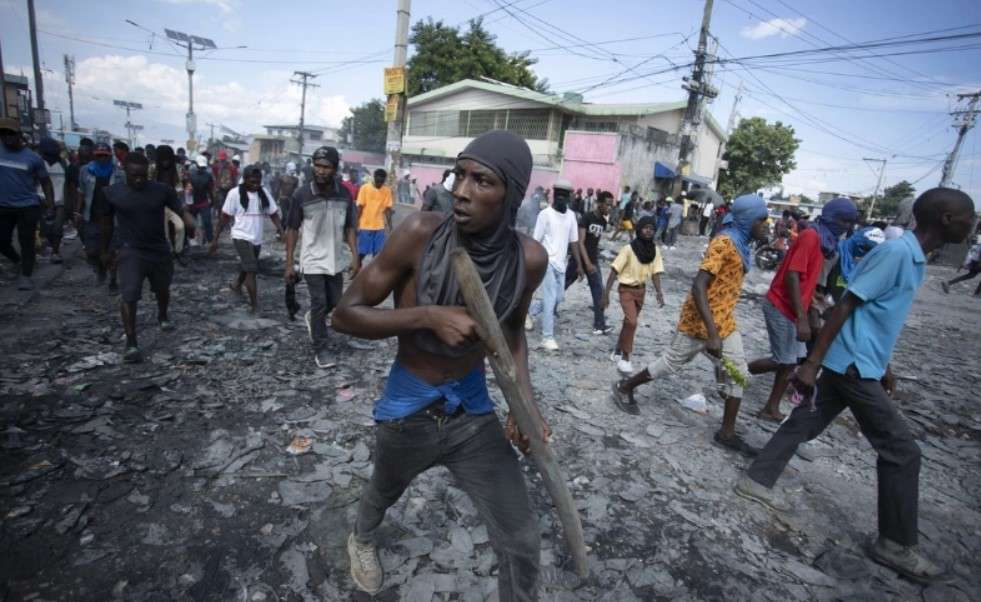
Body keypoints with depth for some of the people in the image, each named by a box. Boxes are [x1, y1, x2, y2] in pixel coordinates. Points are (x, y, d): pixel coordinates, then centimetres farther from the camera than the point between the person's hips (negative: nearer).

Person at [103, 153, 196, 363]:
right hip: (130, 252, -2)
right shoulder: (112, 192, -5)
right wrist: (105, 248, 15)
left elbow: (181, 210, -14)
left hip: (160, 250, 2)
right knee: (128, 296, -14)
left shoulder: (162, 190, -7)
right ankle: (131, 343, -8)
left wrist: (190, 223, -37)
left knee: (162, 289, 22)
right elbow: (108, 221, 8)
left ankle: (162, 317, 52)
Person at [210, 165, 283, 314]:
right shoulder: (235, 193, -10)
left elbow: (274, 214, -1)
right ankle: (254, 304, -10)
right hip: (242, 237, -5)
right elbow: (225, 217, -6)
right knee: (251, 269, -15)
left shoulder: (264, 193, 1)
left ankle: (236, 284, 53)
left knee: (247, 268, 23)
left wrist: (282, 231, -17)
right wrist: (215, 239, -5)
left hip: (257, 238, 5)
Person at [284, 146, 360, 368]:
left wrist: (355, 257, -6)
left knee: (334, 302, 15)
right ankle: (320, 350, 15)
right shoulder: (301, 195, -13)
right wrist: (289, 264, -6)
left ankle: (313, 318, 48)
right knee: (319, 304, -1)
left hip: (336, 260, 4)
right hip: (313, 260, -3)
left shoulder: (345, 195, -5)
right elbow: (292, 230, -5)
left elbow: (349, 228, 3)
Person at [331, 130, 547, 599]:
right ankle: (362, 538, 69)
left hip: (473, 408, 1)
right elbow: (344, 314, -18)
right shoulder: (420, 233, -24)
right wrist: (428, 316, -32)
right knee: (384, 492, 31)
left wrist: (525, 401, -8)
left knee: (521, 542, 3)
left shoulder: (529, 258, -16)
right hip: (407, 407, 0)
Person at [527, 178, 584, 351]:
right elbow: (536, 241, -8)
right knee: (550, 299, -8)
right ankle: (547, 337, 0)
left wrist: (579, 264, 9)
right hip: (547, 262, -6)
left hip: (561, 263, 7)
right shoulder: (545, 214, -9)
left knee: (558, 298, 12)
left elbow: (573, 242, 12)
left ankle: (529, 311, 34)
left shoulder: (571, 215, 8)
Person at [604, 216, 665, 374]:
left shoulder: (654, 250, -3)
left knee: (629, 321, 15)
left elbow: (655, 272, 1)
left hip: (641, 290, 5)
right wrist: (606, 294, -19)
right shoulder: (628, 249, -18)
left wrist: (659, 292, -12)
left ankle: (618, 351, 33)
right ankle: (625, 357, -3)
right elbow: (614, 271, -17)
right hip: (626, 289, -5)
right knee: (631, 322, -17)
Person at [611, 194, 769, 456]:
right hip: (700, 323, -9)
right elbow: (698, 287, -30)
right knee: (671, 363, 6)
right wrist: (711, 333, -35)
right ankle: (624, 388, 25)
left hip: (724, 322, 9)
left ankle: (727, 433, 19)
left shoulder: (740, 244, 8)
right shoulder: (724, 243, -22)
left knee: (737, 373, 9)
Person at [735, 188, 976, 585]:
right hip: (853, 367, -9)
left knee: (805, 424, 14)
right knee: (902, 450, 0)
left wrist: (883, 367, 27)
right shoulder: (896, 251, -17)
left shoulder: (915, 258, 13)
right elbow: (846, 306, -22)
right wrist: (812, 363, -23)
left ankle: (756, 480, 25)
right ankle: (897, 545, 14)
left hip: (857, 365, 9)